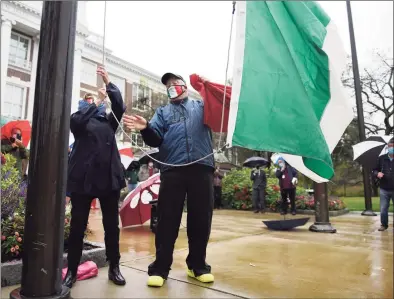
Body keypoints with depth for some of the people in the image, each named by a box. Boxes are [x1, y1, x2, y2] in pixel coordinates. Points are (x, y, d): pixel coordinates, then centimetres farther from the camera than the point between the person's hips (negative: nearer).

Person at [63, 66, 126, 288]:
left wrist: (108, 83, -3)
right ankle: (72, 270, 18)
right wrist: (97, 101, -7)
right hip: (84, 177, -2)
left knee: (112, 225, 7)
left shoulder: (109, 121, 16)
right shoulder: (81, 119, 10)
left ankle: (114, 268, 19)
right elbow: (76, 120, -13)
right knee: (78, 225, 4)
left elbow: (120, 106, 0)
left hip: (109, 177, 2)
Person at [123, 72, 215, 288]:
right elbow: (155, 139, 7)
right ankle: (160, 268, 14)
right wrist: (146, 128, -14)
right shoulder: (162, 111, 22)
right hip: (173, 170, 0)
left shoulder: (202, 106, 22)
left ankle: (198, 265, 22)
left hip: (202, 168, 1)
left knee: (201, 219, 7)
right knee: (168, 220, 1)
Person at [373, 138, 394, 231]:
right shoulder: (381, 158, 3)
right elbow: (375, 170, 11)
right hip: (384, 189, 2)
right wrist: (377, 174, -11)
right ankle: (384, 224, 26)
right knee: (383, 209, 8)